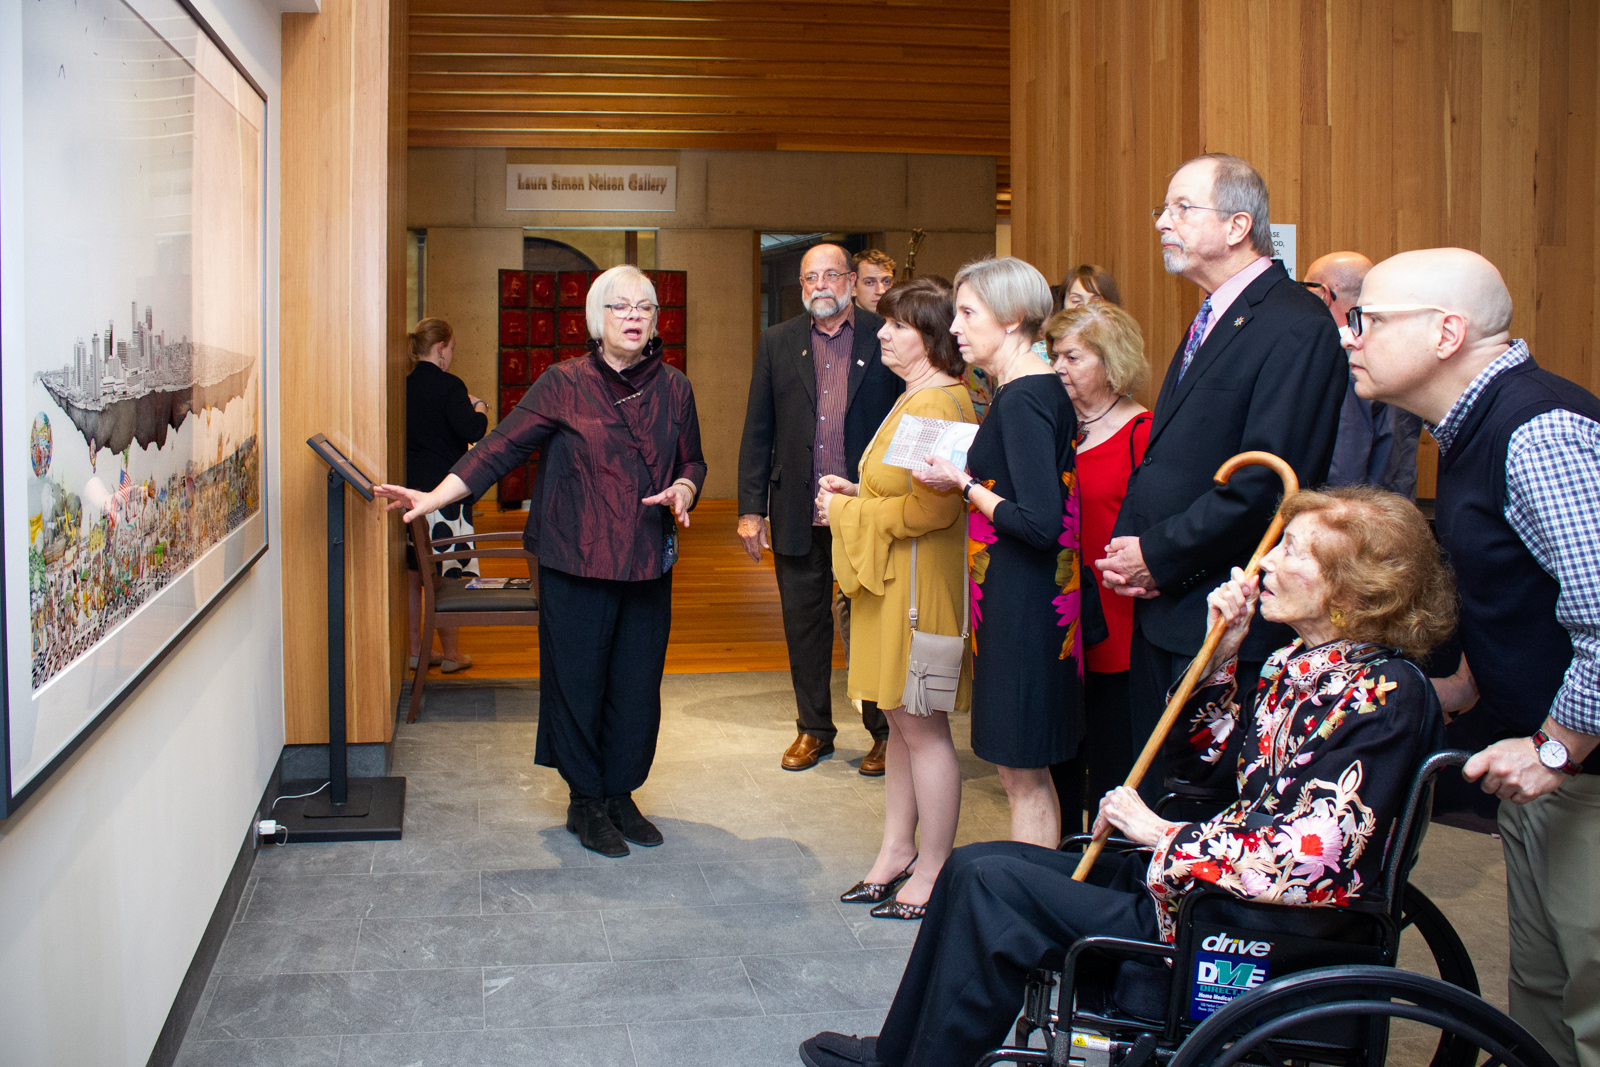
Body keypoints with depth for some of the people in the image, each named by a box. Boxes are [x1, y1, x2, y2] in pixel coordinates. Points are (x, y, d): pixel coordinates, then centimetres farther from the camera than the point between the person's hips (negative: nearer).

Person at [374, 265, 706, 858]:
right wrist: (433, 497, -16)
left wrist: (683, 489, -7)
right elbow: (502, 447, -7)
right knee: (577, 678, 3)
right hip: (576, 563, -3)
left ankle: (621, 793, 24)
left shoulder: (673, 389, 7)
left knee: (638, 682, 7)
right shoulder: (565, 384, -3)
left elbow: (692, 460, 17)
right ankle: (586, 802, 19)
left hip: (648, 565, 3)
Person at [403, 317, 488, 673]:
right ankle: (451, 654, 8)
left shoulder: (403, 386, 6)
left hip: (409, 489, 7)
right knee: (447, 576, 1)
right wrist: (479, 407, 0)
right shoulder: (448, 386, -13)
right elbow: (472, 431, -20)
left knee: (412, 575, 12)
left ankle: (415, 650, 19)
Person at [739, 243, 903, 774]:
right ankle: (813, 728, 25)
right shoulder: (777, 342, 8)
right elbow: (758, 431, 7)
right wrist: (750, 508, 2)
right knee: (804, 622, 11)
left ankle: (885, 733, 18)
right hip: (798, 510, 3)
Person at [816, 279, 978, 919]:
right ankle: (897, 850, 26)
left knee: (922, 728, -2)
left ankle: (933, 872, 9)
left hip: (919, 585, -11)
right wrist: (855, 493, 10)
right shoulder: (916, 398, 16)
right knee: (901, 723, 16)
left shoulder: (937, 404, -19)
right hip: (892, 582, 11)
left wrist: (848, 513, -14)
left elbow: (931, 507, -25)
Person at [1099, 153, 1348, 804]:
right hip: (1163, 604, 9)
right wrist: (1127, 542, 4)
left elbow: (1268, 482, -22)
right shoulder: (1209, 321, 17)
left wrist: (1160, 555, -15)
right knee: (1153, 788, 16)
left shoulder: (1296, 326, -14)